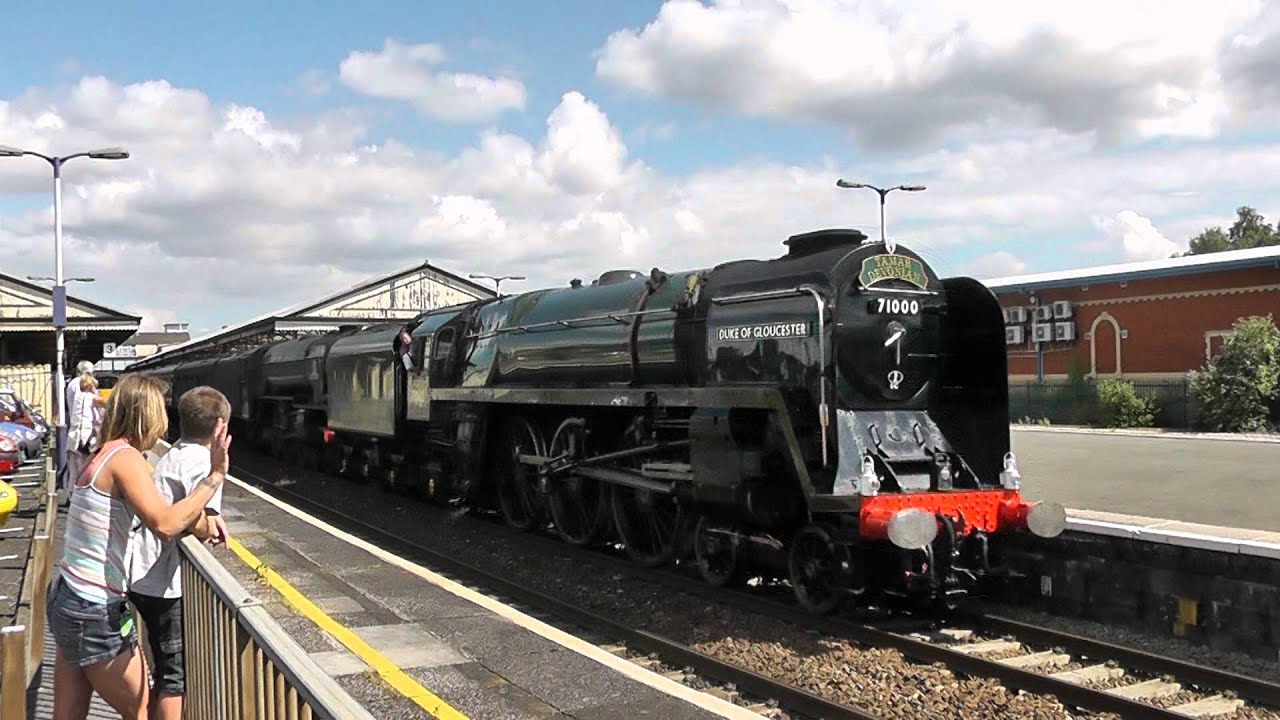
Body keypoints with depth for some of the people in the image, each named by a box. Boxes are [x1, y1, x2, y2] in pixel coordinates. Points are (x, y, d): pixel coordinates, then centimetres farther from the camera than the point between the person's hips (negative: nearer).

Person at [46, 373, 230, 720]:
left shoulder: (105, 454, 10)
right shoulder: (127, 458, -17)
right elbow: (164, 524, -31)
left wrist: (202, 524, 14)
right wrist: (213, 478, -26)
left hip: (66, 599, 9)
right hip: (95, 613, -9)